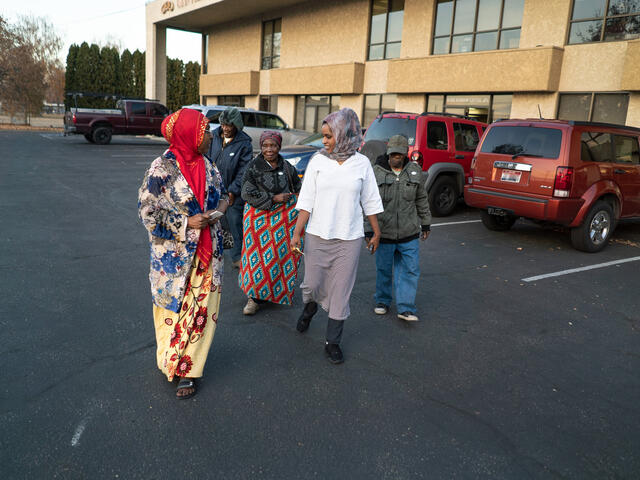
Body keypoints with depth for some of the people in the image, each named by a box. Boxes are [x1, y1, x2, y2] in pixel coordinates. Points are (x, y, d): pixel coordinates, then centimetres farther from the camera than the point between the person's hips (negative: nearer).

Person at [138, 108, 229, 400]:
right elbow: (148, 209, -12)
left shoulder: (207, 167, 4)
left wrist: (219, 209, -4)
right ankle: (169, 360, 35)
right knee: (172, 306, 10)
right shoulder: (162, 168, -13)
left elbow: (222, 194, 19)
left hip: (206, 251, 5)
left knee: (200, 309, 6)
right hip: (173, 254, -4)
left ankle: (188, 369, 21)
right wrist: (187, 223, -17)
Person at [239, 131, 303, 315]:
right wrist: (273, 199, -15)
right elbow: (248, 193, -11)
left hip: (283, 218, 3)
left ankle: (281, 291, 25)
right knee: (260, 256, -4)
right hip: (260, 219, -3)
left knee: (282, 254, 7)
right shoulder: (253, 167, -4)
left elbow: (298, 190, 18)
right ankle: (256, 296, 7)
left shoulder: (287, 167, 7)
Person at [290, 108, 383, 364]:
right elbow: (306, 201, -2)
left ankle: (332, 342, 20)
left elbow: (369, 202, 8)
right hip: (317, 236, 0)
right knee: (312, 284, 8)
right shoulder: (317, 161, 0)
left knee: (341, 292, 4)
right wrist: (297, 233, -9)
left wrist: (376, 232, 12)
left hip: (349, 239, 0)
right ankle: (310, 306, 45)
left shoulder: (362, 163, 1)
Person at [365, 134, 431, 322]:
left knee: (410, 270, 1)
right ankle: (382, 301, 31)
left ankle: (406, 308, 7)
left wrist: (425, 223, 16)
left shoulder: (415, 171, 4)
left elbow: (422, 200, 14)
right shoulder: (376, 172, -6)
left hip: (409, 233, 2)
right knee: (384, 270, 11)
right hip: (384, 232, -2)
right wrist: (368, 230, -7)